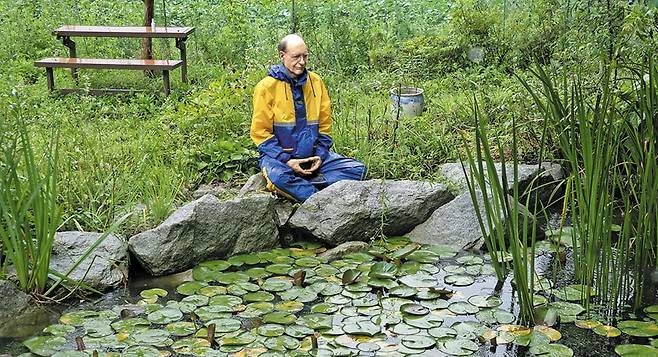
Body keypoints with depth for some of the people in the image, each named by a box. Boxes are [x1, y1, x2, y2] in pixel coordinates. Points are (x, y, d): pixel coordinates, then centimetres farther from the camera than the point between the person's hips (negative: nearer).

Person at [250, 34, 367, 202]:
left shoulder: (315, 82, 7)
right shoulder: (267, 86, -6)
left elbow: (324, 125, 12)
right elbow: (260, 132, -7)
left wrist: (320, 155, -4)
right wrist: (286, 160, -17)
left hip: (312, 155, 5)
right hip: (279, 156, -5)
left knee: (358, 170, -12)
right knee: (278, 175, -39)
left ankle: (299, 183, -22)